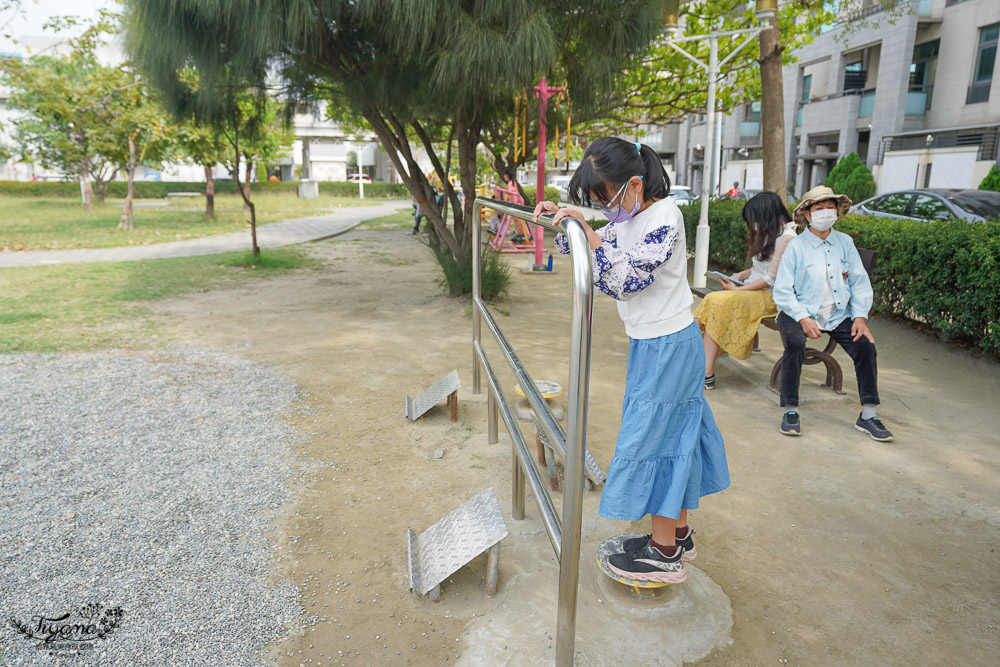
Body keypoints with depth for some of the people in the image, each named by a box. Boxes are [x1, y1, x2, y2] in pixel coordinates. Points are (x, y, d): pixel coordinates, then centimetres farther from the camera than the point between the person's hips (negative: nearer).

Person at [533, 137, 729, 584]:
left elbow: (625, 279, -29)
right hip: (652, 344, 9)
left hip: (668, 346, -9)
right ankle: (679, 533, 31)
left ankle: (665, 553, 12)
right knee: (675, 435, 16)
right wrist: (563, 220, 2)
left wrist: (586, 231, -30)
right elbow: (594, 248, 19)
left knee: (653, 438, -2)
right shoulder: (629, 217, 6)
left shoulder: (663, 216, -20)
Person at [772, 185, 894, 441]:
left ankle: (867, 415, -1)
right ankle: (790, 411, -19)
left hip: (838, 314, 4)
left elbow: (860, 283, 7)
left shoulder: (845, 243, 7)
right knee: (795, 344, -32)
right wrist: (803, 318, -21)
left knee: (866, 345, -15)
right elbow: (782, 291, -9)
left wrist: (860, 316, -6)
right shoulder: (796, 247, -5)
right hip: (799, 312, -4)